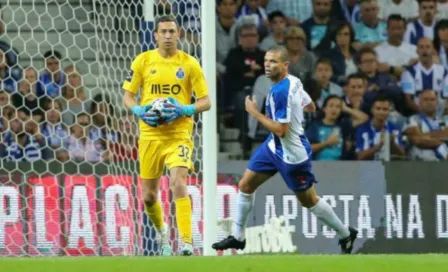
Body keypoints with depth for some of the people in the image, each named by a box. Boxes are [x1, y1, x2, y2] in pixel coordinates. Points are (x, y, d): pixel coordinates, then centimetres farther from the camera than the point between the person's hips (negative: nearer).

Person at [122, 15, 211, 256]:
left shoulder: (189, 64, -2)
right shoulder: (143, 61, 2)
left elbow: (206, 101, 0)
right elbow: (127, 96, 7)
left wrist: (184, 110, -19)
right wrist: (140, 111, -14)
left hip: (179, 134, -2)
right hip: (150, 134, 2)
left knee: (179, 184, -24)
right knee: (149, 195, 9)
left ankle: (186, 241, -23)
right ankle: (161, 232, 39)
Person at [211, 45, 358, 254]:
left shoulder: (280, 92, -30)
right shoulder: (293, 82, -2)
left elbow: (281, 130, -30)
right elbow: (311, 107, 11)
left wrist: (254, 112, -23)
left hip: (292, 154, -9)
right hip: (274, 146, 9)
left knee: (308, 200, 7)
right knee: (246, 185, 8)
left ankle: (346, 234, 26)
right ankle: (238, 237, 18)